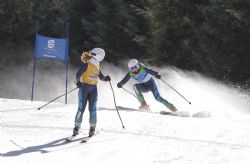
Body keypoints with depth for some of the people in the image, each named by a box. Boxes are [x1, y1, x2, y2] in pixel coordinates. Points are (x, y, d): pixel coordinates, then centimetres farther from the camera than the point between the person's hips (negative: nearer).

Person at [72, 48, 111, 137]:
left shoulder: (97, 67, 13)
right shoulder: (87, 64, -8)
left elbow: (101, 77, 23)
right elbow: (78, 74, -14)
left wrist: (106, 78, 3)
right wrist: (79, 82, -29)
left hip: (93, 89, 6)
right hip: (84, 87, -6)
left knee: (92, 109, 1)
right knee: (81, 108, -4)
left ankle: (92, 128, 6)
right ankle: (77, 127, 4)